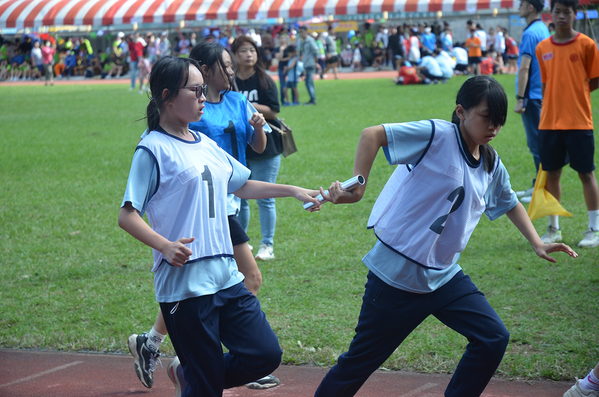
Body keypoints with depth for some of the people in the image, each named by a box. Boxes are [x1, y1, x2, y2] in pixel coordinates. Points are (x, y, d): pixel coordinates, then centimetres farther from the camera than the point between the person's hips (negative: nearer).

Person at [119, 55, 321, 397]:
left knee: (266, 355, 5)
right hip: (185, 283, -7)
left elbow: (242, 186, 29)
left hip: (226, 276, 7)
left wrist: (292, 190, 26)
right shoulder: (154, 150, -8)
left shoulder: (206, 145, 14)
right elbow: (128, 216, -13)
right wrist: (165, 245, -27)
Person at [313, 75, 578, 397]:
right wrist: (357, 187, -30)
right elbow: (372, 135, -21)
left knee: (493, 339, -1)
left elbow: (509, 204, 26)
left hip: (443, 276, 7)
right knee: (360, 362, 2)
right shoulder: (437, 135, -15)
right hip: (396, 273, -7)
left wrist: (537, 244, 17)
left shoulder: (492, 166, 7)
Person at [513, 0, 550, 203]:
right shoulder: (543, 29, 13)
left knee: (537, 143, -6)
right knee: (538, 143, 15)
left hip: (533, 95, -10)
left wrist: (520, 99, -20)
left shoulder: (530, 33, -17)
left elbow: (524, 68, -21)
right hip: (542, 94, 10)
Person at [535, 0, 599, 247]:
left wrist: (575, 95, -5)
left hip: (579, 122, -4)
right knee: (551, 174, 7)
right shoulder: (543, 48, 7)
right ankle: (553, 228, 19)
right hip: (550, 122, 4)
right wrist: (544, 113, 9)